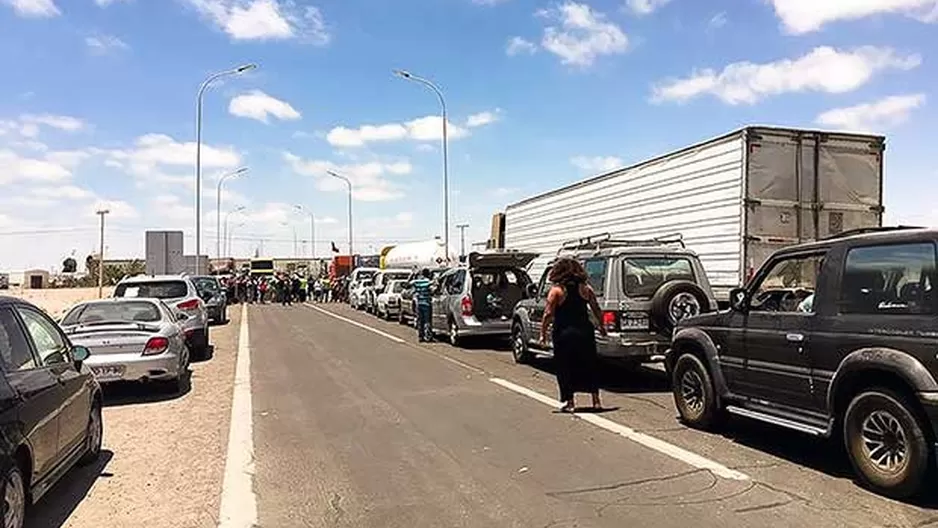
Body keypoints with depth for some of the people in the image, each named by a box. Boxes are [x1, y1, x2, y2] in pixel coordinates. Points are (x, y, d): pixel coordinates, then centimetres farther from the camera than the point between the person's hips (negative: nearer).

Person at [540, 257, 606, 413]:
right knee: (589, 367, 15)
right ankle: (596, 401, 18)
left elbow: (548, 315, -12)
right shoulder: (585, 288, 2)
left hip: (564, 334, -3)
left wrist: (543, 333, -5)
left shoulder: (556, 291, -7)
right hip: (585, 332, 3)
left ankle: (570, 402, 8)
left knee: (565, 369, 8)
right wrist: (601, 326, 19)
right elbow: (597, 310, 5)